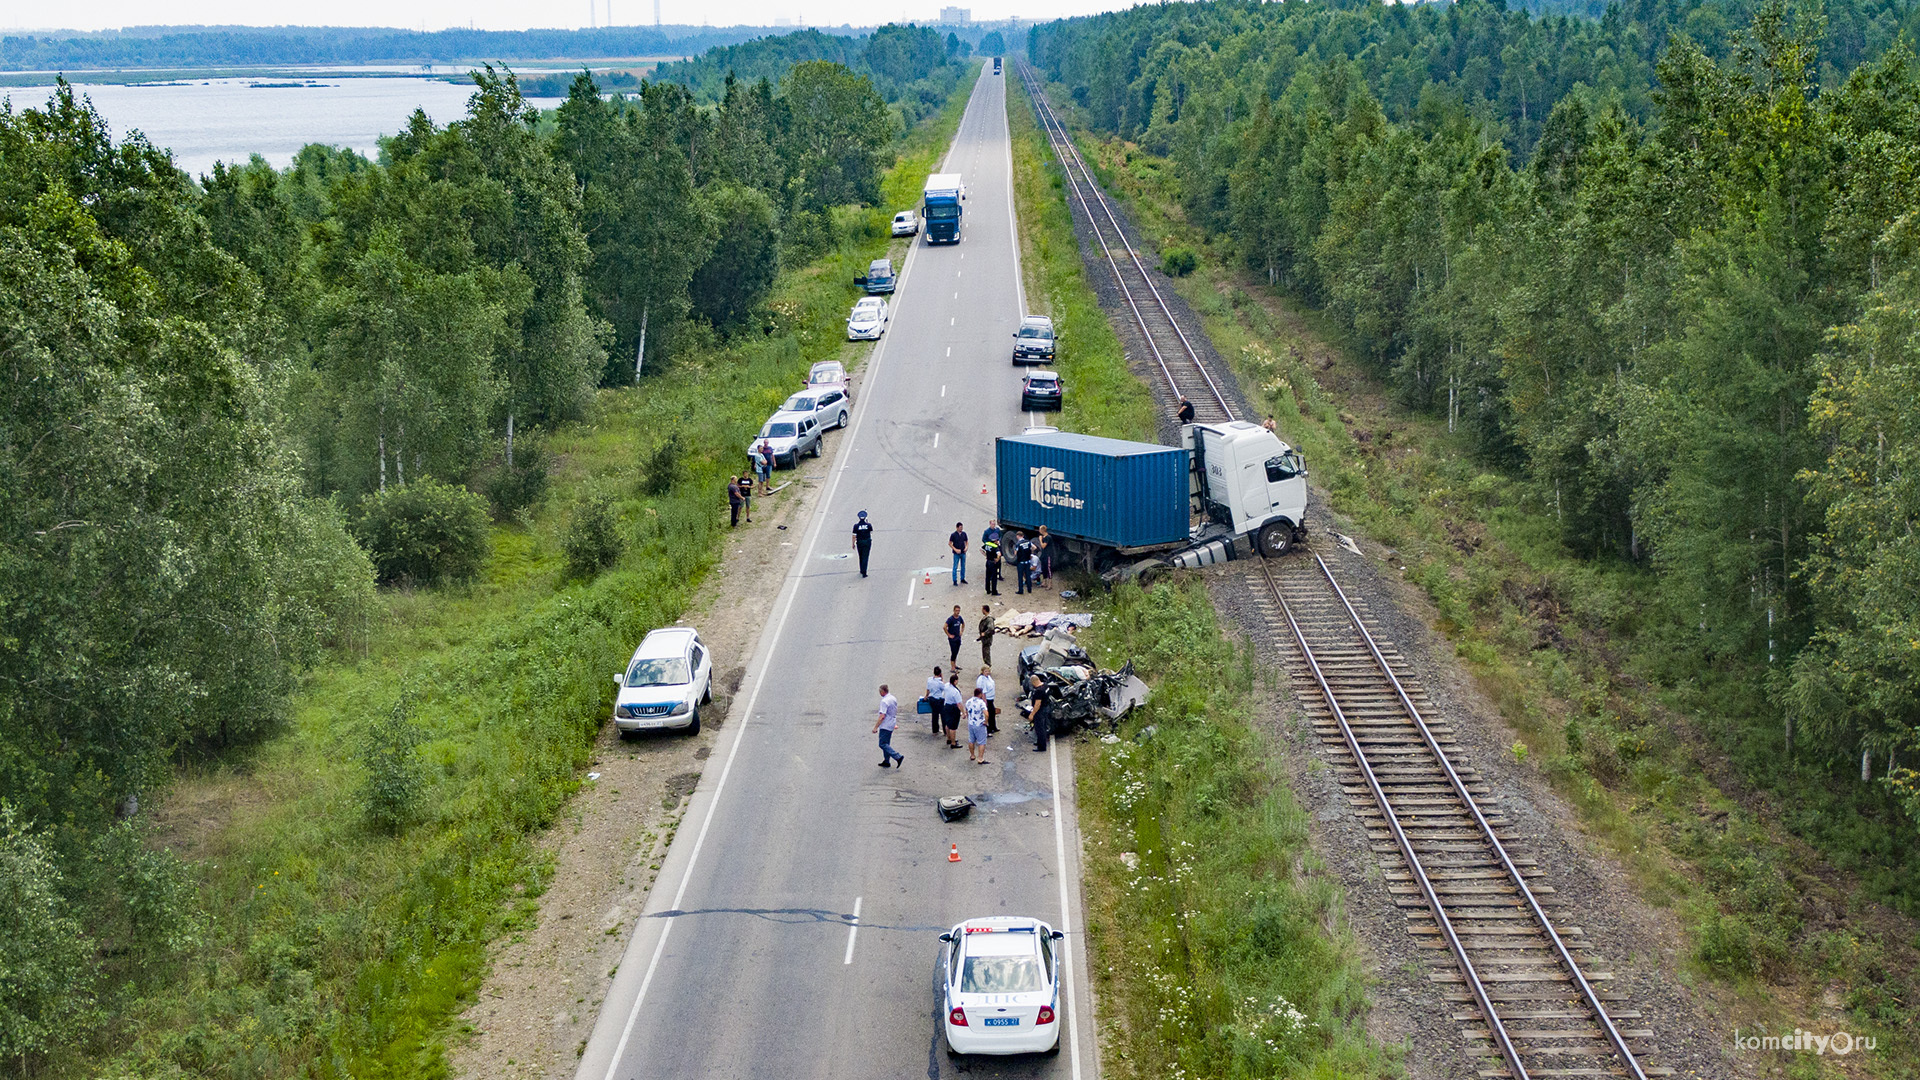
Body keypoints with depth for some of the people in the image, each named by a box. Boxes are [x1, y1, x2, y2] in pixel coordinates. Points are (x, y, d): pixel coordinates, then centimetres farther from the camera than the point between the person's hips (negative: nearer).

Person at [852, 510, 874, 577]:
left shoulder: (856, 525, -12)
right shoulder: (868, 524, -10)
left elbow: (854, 536, -9)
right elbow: (871, 532, 10)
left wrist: (853, 544, 3)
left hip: (859, 542, 1)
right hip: (867, 542, -1)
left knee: (861, 557, 19)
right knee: (865, 557, 1)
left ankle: (862, 570, 31)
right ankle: (864, 572, -3)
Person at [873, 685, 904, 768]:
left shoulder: (884, 701, -21)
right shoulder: (893, 698, 8)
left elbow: (882, 716, -25)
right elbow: (896, 711, 19)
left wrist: (875, 727, -21)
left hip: (885, 726, -10)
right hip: (891, 725, 10)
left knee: (883, 744, -6)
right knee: (886, 744, 17)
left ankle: (898, 757, -15)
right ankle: (886, 761, 20)